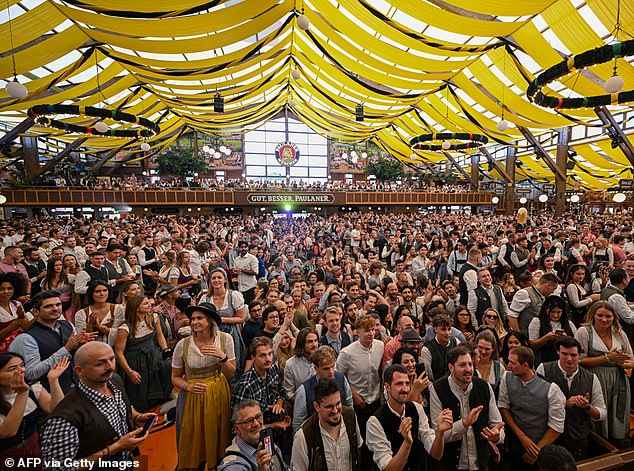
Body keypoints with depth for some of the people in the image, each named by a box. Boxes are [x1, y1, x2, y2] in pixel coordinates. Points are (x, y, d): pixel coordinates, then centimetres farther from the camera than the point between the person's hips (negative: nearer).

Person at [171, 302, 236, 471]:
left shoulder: (225, 339, -10)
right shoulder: (183, 344, -12)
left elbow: (231, 374, -4)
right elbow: (175, 377, 1)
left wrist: (222, 357, -22)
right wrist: (189, 386, -18)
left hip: (218, 395, 1)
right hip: (192, 397, -1)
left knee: (217, 440, 14)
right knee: (193, 441, 10)